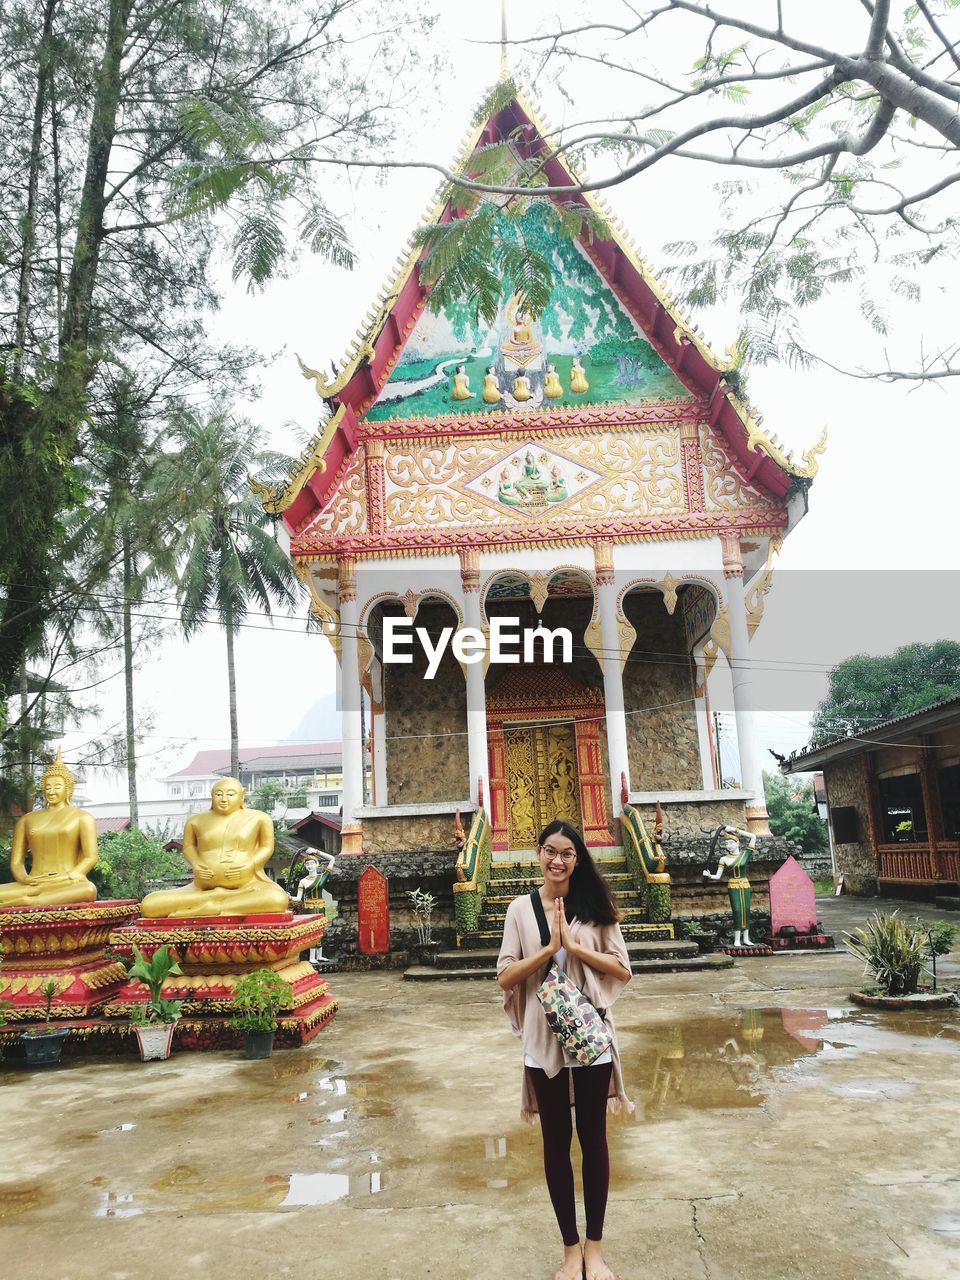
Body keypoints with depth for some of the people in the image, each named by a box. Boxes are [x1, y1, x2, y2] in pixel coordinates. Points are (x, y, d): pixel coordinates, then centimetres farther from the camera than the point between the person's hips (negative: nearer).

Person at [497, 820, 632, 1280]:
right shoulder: (521, 908, -3)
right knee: (556, 1141, 12)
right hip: (544, 1040, 0)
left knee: (594, 1139, 12)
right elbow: (505, 978, -6)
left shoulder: (595, 905, -1)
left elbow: (623, 969, -4)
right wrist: (549, 948, -17)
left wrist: (575, 946, -15)